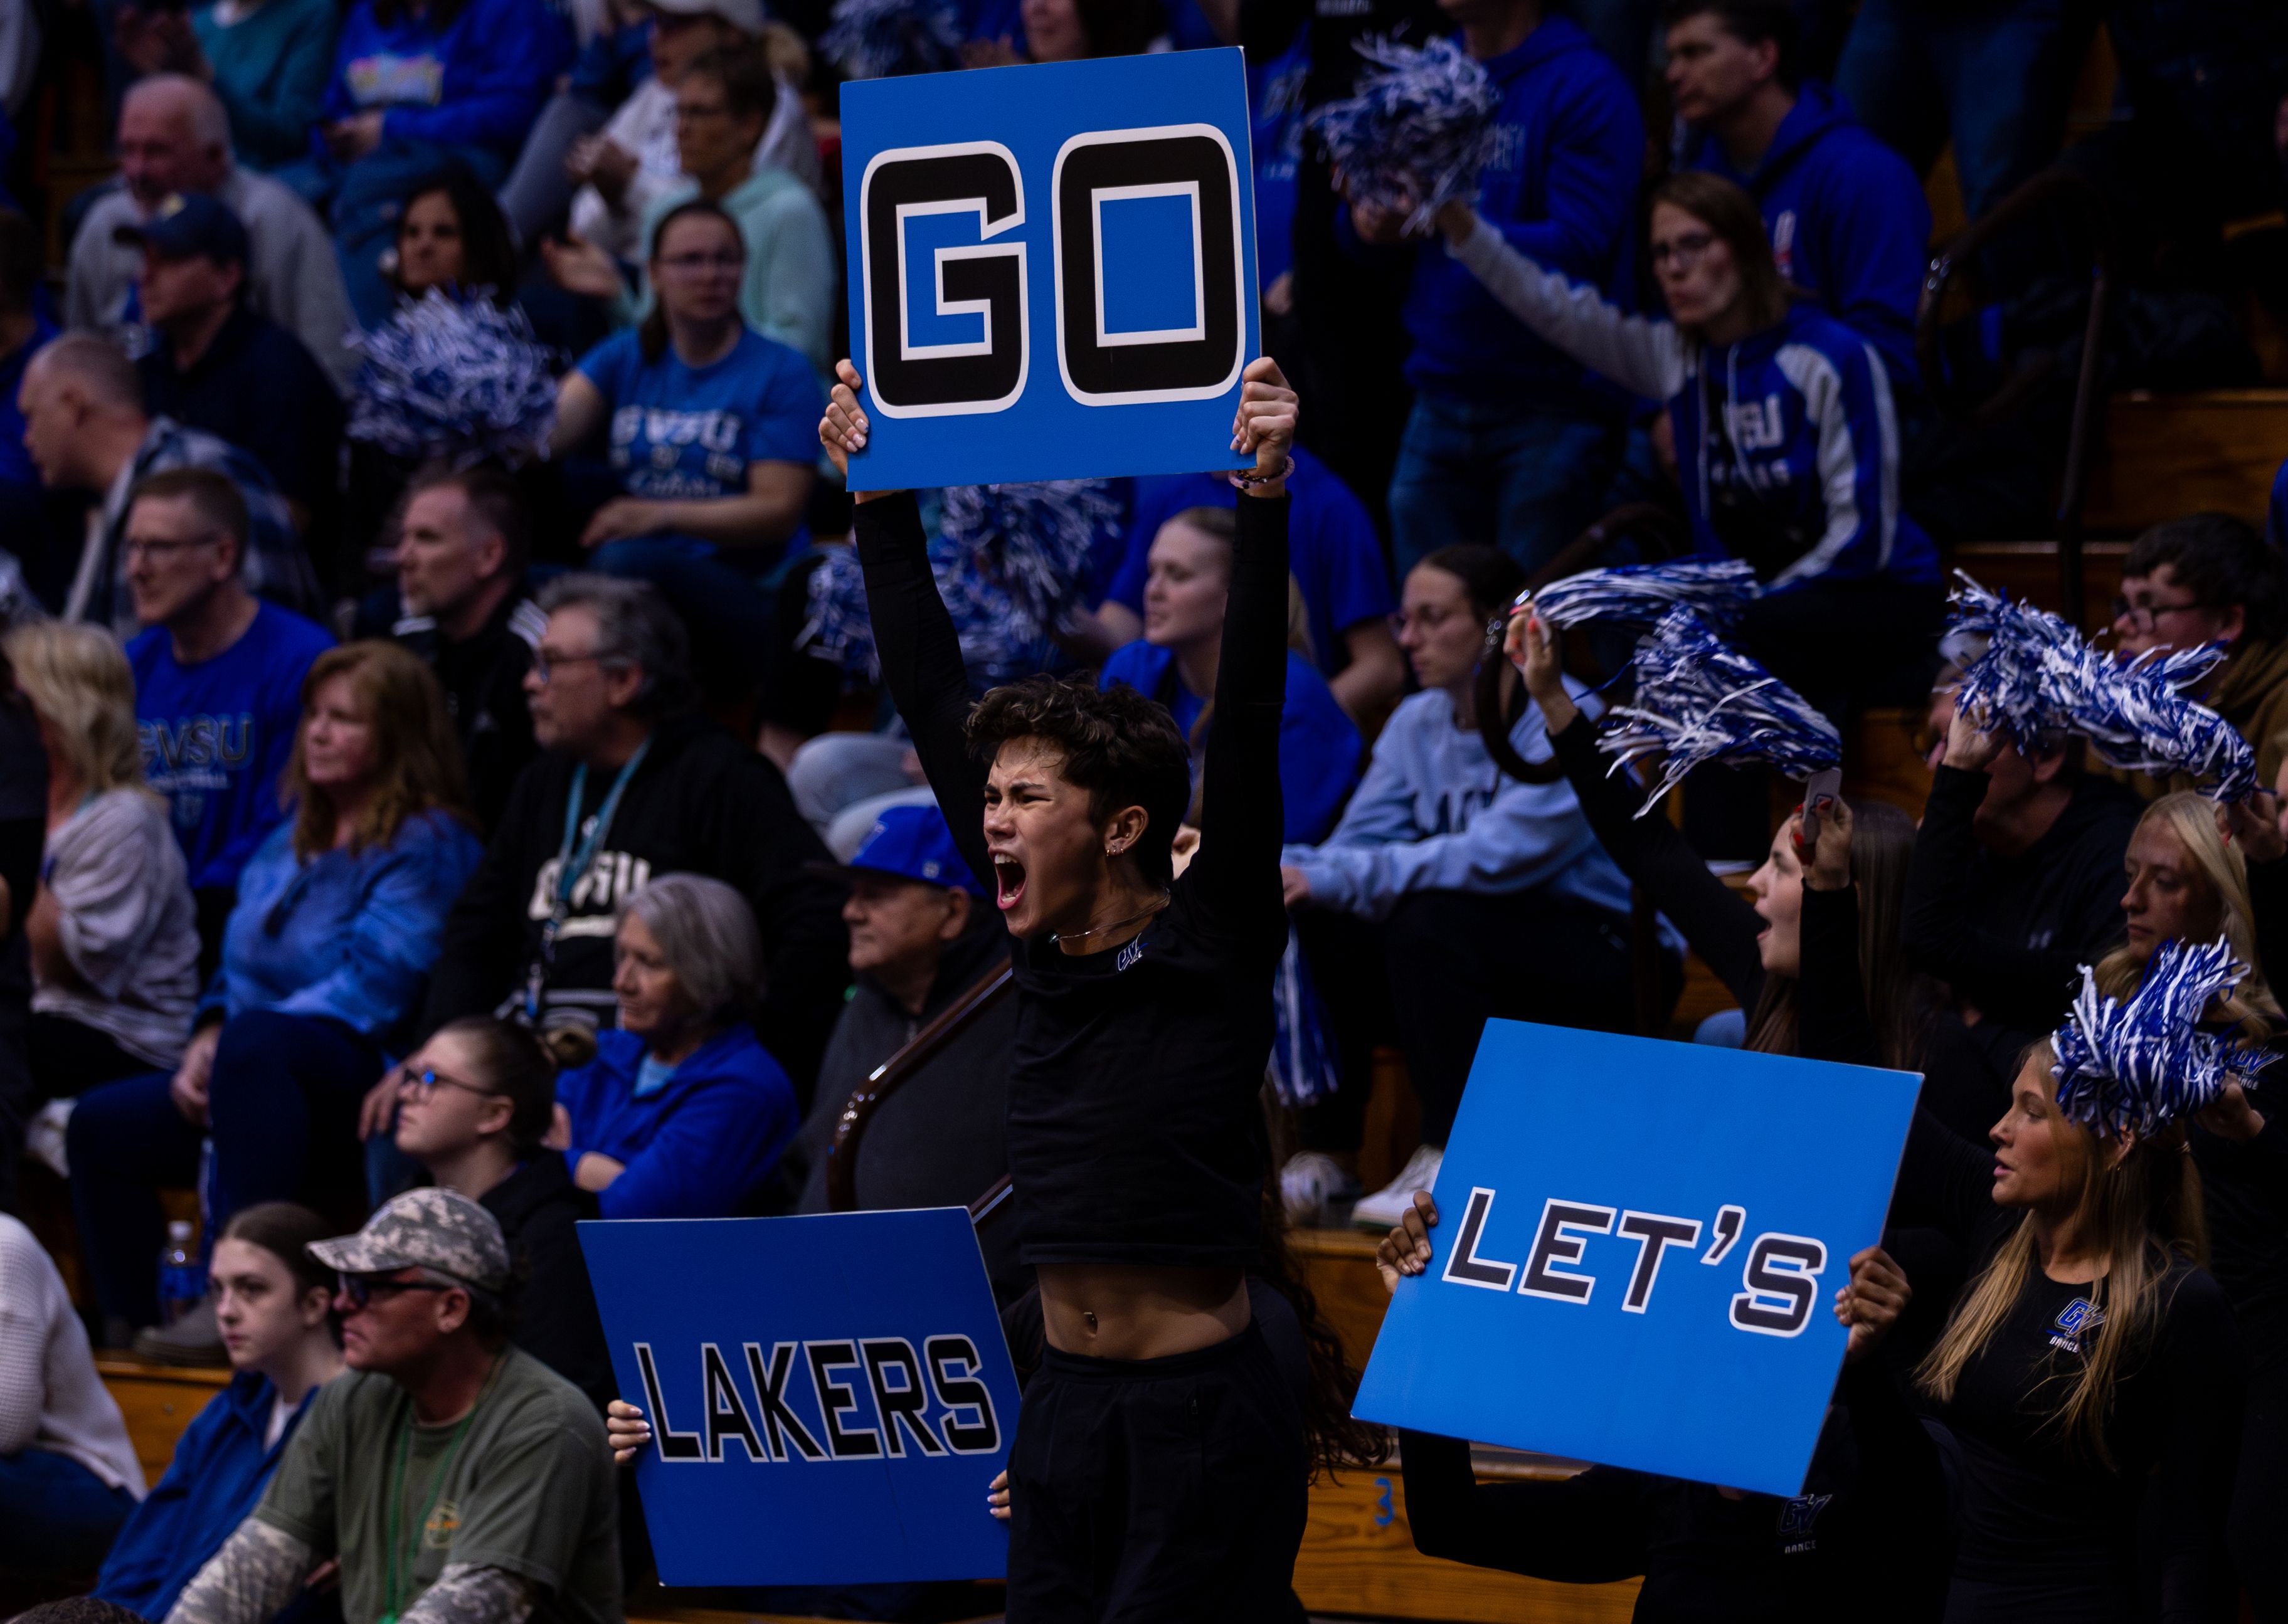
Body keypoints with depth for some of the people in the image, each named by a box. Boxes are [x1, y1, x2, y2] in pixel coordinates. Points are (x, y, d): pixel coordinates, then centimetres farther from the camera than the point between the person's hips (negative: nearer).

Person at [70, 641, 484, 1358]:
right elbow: (240, 972, 23)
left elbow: (375, 986, -17)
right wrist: (206, 1044, 1)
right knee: (100, 1125, -6)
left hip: (367, 1082, -9)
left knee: (255, 1044, -39)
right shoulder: (293, 839, 21)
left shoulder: (428, 844, -6)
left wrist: (229, 1047, -18)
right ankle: (126, 1330, -2)